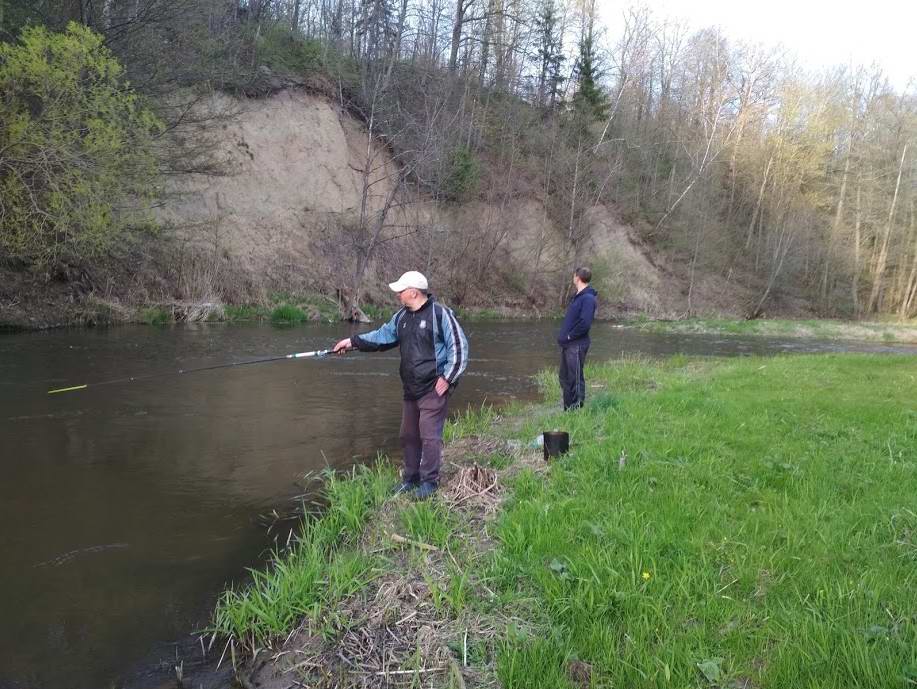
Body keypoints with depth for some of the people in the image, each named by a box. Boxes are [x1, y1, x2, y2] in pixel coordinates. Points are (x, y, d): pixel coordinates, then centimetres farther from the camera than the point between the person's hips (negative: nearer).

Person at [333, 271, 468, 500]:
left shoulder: (440, 314, -13)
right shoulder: (402, 316, 11)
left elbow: (459, 347, -13)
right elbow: (382, 336, 20)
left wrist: (447, 378, -15)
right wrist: (353, 341, 13)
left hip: (433, 389, -8)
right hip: (410, 389, 8)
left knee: (429, 436, -4)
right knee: (408, 435, 15)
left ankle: (429, 481, 9)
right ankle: (410, 478, 28)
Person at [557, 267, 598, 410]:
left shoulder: (588, 298, -15)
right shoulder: (577, 296, 15)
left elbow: (585, 323, -26)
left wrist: (570, 336, -16)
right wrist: (563, 335, 9)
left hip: (577, 346, -10)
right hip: (567, 345, 10)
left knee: (575, 379, -2)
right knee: (565, 377, 15)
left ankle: (577, 409, 8)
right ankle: (567, 409, 25)